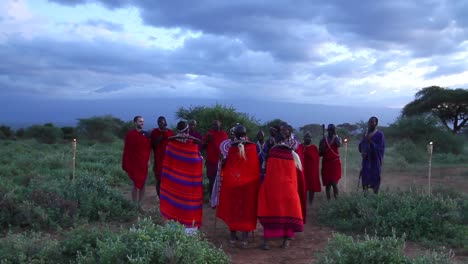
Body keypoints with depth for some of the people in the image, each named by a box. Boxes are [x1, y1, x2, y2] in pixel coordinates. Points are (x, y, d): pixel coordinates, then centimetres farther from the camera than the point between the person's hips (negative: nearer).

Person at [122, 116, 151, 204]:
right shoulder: (130, 135, -8)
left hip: (143, 163, 5)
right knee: (136, 184, -4)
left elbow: (149, 148, 11)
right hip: (134, 163, -5)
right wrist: (126, 164, -10)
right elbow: (126, 150, -8)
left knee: (142, 184, 7)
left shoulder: (146, 134, 6)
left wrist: (148, 159, 2)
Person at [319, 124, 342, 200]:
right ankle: (328, 200, 10)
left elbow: (339, 144, -22)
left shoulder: (337, 138, 3)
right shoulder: (323, 140, 6)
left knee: (334, 183, -13)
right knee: (327, 184, 4)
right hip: (326, 163, 2)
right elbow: (320, 153, 8)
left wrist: (335, 135, -14)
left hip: (335, 163, -2)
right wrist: (322, 149, -13)